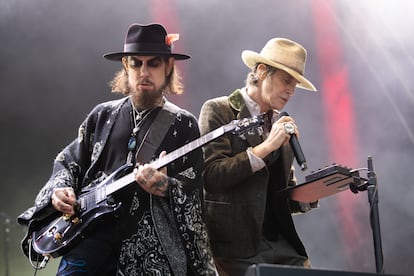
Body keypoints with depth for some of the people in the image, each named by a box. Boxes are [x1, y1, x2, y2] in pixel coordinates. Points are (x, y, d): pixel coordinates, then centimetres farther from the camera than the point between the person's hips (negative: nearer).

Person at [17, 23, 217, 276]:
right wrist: (61, 190, 2)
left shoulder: (183, 125, 6)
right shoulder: (103, 115, 14)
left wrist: (165, 188, -20)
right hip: (94, 230, 2)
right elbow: (67, 163, 22)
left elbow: (192, 194, 0)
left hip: (150, 243, -2)